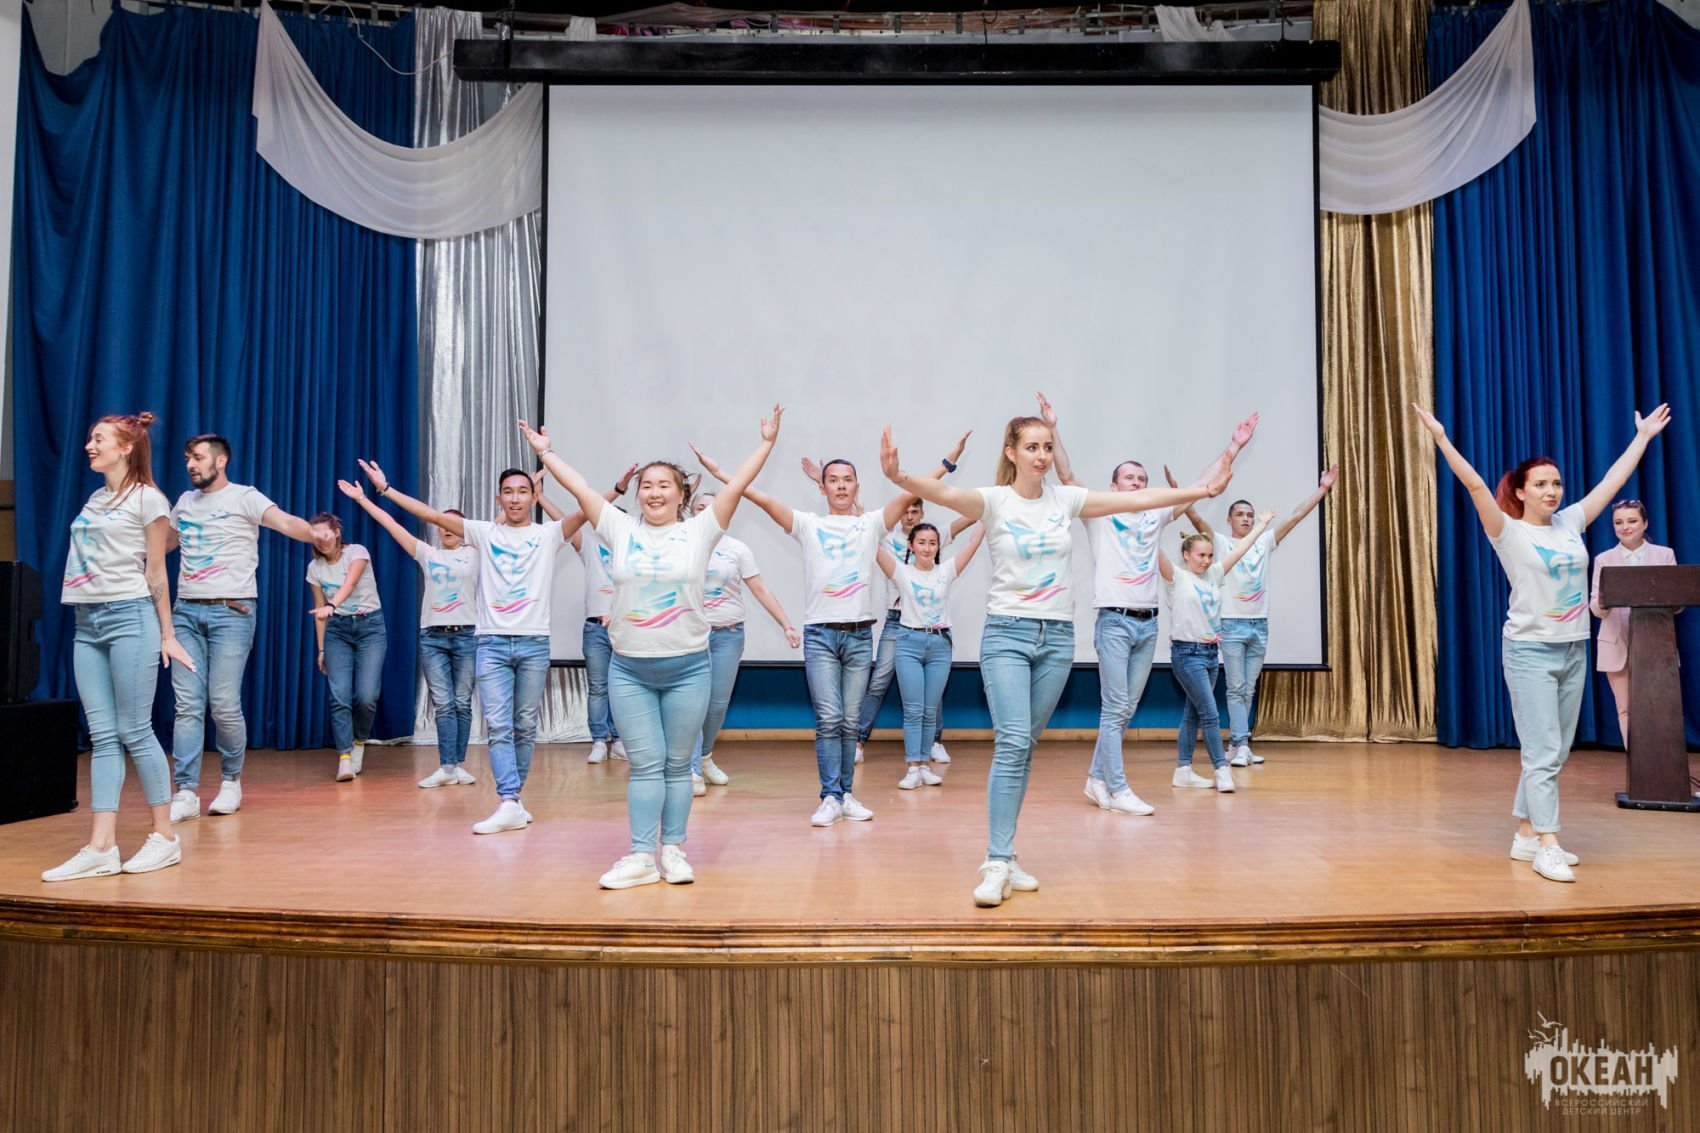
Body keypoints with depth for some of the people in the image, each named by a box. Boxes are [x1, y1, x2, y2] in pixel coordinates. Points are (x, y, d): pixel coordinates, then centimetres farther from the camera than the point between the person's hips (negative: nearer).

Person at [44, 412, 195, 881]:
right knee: (102, 736, 3)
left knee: (135, 732, -5)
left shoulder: (147, 499, -2)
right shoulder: (95, 499, 17)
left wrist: (168, 636, -2)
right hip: (87, 622, 7)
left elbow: (156, 573, -3)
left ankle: (164, 837, 4)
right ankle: (101, 848, 1)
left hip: (129, 617, -7)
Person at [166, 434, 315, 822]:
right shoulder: (185, 502, 16)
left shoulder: (243, 498, -3)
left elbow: (285, 522, -20)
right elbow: (161, 543, 33)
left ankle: (231, 781, 14)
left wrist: (318, 535, -38)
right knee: (187, 705, 1)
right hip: (186, 611, 5)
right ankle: (186, 793, 3)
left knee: (224, 704, -6)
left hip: (232, 612, -5)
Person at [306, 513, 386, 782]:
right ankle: (345, 758, -10)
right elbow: (319, 610, 10)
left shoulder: (357, 552, -8)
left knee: (366, 696, -10)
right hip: (337, 629, 3)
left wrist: (331, 605, -46)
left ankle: (359, 742, 18)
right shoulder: (314, 568, 5)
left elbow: (349, 583, -27)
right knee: (340, 696, -12)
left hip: (370, 625, -3)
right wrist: (321, 649, 9)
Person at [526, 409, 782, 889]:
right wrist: (545, 452, 16)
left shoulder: (699, 531, 1)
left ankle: (673, 850, 17)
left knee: (678, 765, 7)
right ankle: (641, 856, 6)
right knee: (645, 764, 3)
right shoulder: (620, 530, 5)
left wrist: (767, 443, -3)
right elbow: (581, 488, 10)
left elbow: (736, 486, -2)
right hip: (629, 670, 1)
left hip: (687, 668, -1)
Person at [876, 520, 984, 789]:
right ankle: (913, 768, -1)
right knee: (913, 710, -3)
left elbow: (973, 541, 0)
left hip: (940, 644, 2)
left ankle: (924, 765, 14)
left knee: (930, 711, 7)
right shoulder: (901, 572, -1)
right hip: (909, 642, -2)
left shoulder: (946, 571, 5)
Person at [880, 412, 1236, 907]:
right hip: (1007, 633, -4)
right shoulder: (995, 500, -5)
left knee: (1024, 747, 8)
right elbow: (945, 493, -24)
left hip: (1057, 638, 4)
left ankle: (1002, 856, 15)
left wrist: (1204, 490, 4)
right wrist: (899, 476, -43)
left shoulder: (1065, 499, 6)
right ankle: (997, 864, -11)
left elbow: (1135, 500, 6)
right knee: (1012, 743, -14)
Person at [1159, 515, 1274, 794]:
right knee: (1211, 714, -10)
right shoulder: (1176, 577, -6)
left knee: (1193, 714, 10)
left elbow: (1238, 550, 17)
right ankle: (1222, 771, -5)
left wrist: (1261, 525, 23)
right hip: (1187, 653, -7)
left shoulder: (1213, 576, 11)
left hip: (1210, 653, 7)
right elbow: (1157, 553, -19)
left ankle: (1183, 771, 15)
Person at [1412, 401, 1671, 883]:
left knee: (1556, 753, 10)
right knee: (1543, 752, -8)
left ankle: (1526, 833, 20)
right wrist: (1441, 439, -29)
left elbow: (1612, 480, 16)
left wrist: (1643, 436, 22)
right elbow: (1475, 485, -19)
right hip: (1531, 651, -6)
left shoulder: (1571, 523, 8)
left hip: (1574, 650, 6)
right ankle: (1547, 847, -4)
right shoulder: (1509, 532, -8)